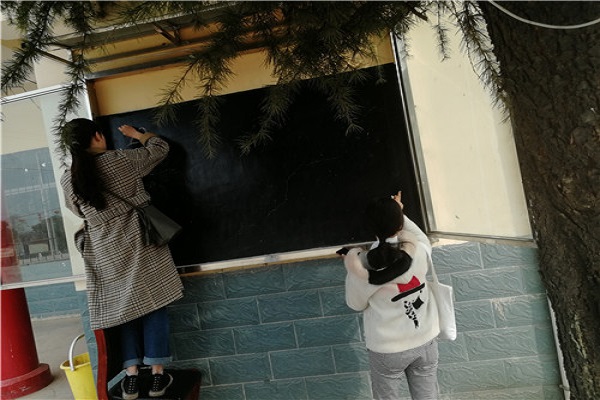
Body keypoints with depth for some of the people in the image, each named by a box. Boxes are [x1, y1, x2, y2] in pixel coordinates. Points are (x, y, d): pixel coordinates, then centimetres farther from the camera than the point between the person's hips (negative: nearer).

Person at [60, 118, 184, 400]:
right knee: (153, 305, 5)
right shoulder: (122, 160, -7)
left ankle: (131, 377, 16)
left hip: (106, 254, 3)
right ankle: (157, 375, 11)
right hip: (140, 244, -2)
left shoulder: (68, 181, -1)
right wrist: (135, 134, 24)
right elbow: (160, 147, 8)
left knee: (125, 309, 13)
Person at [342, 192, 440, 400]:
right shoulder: (417, 250, -18)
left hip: (387, 350, -2)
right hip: (425, 342, 3)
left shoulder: (359, 264, -23)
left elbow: (356, 304, -5)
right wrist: (398, 214, 12)